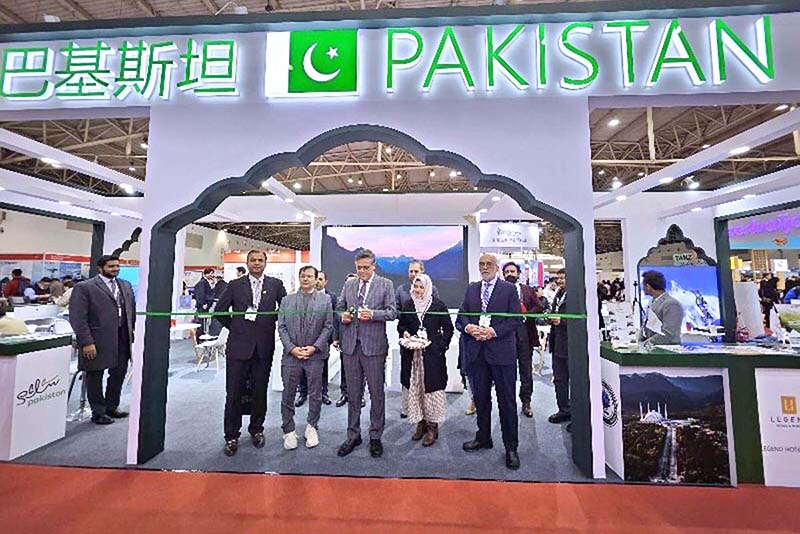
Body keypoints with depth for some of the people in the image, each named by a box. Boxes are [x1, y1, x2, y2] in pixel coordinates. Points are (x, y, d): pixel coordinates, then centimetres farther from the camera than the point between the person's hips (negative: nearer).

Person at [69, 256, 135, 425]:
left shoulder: (126, 285, 10)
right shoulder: (84, 288, -7)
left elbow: (133, 311, 14)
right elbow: (77, 317, -11)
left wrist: (134, 332, 7)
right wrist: (86, 342, -16)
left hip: (122, 339, 5)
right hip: (98, 341, -5)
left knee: (119, 375, 14)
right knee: (95, 378, 10)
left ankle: (111, 407, 32)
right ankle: (98, 413, 25)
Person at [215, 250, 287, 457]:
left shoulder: (276, 285, 2)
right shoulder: (235, 285, 3)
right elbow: (220, 310, 9)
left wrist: (271, 322, 4)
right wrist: (234, 327, 7)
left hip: (264, 346, 0)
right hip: (239, 346, 0)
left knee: (260, 392, 11)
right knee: (234, 393, 5)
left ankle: (256, 430, 31)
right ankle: (232, 436, 22)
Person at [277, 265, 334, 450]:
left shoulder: (325, 299, 2)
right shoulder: (287, 300, 7)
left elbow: (328, 326, -1)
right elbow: (281, 327, 3)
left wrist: (314, 347, -11)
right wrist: (291, 348, -8)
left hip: (315, 354, -1)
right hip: (291, 354, 1)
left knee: (315, 395, 10)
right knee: (288, 395, 9)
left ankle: (312, 428, 30)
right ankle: (289, 431, 27)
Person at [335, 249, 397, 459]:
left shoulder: (386, 284, 0)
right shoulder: (348, 284, 10)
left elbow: (393, 312, -4)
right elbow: (338, 307, 17)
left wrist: (373, 314, -19)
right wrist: (343, 316, -5)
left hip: (374, 346, -3)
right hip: (350, 345, 3)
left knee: (376, 393, 8)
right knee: (353, 394, 15)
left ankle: (375, 437, 26)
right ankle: (353, 436, 31)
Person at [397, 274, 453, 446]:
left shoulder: (439, 305, -5)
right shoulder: (408, 305, 6)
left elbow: (448, 329, 0)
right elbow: (401, 325, 17)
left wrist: (441, 346, -10)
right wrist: (404, 333, -4)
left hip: (433, 354, -3)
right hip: (413, 354, 4)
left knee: (432, 387, 1)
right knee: (416, 388, 9)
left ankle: (432, 427, 16)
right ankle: (421, 423, 25)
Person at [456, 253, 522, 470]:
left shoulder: (509, 289, 0)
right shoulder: (471, 289, 12)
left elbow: (516, 319, -6)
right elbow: (461, 316, 9)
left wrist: (493, 331, -18)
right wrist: (468, 327, -12)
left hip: (501, 351, -4)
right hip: (476, 352, 4)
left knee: (507, 401, 5)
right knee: (480, 398, 17)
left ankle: (511, 447, 21)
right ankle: (483, 437, 35)